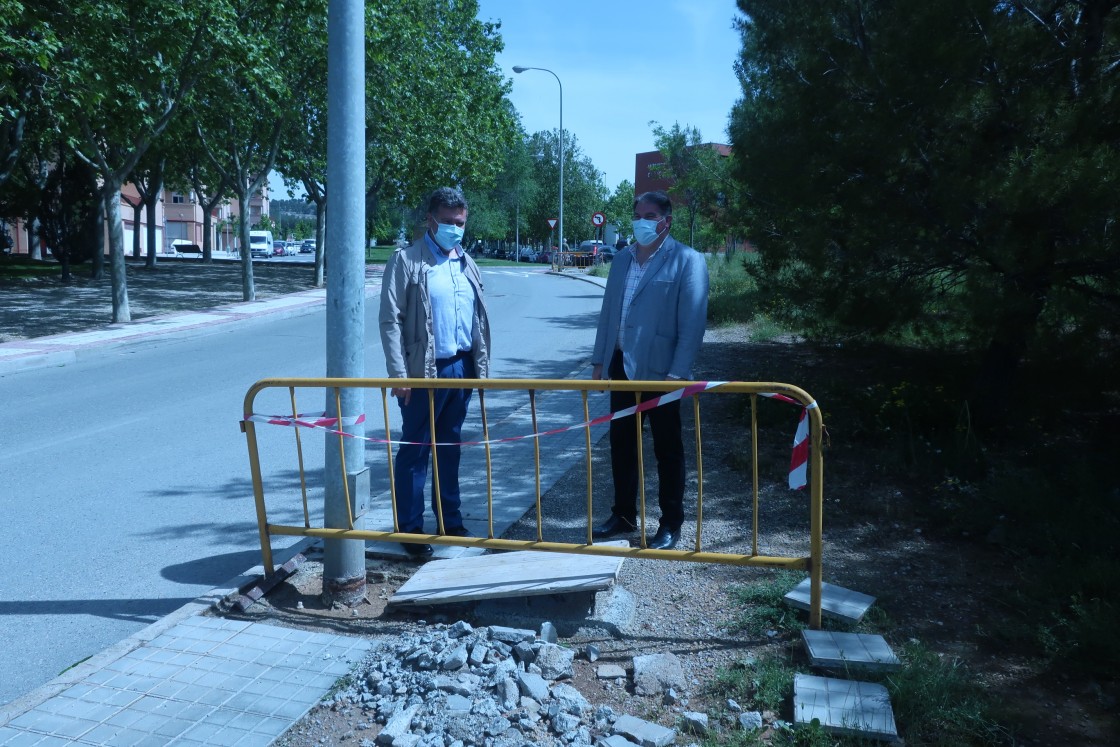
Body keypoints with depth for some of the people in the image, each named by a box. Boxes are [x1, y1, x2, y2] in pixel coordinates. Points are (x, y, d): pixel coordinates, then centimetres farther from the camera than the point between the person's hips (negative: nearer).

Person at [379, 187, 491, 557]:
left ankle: (450, 520, 26)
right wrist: (398, 374, -15)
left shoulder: (467, 263, 13)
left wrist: (481, 366, 10)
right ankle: (409, 528, 13)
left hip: (462, 368, 6)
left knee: (450, 448, 15)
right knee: (414, 451, 2)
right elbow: (390, 320, -9)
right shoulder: (406, 260, -5)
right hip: (425, 371, -5)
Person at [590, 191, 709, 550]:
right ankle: (624, 515, 29)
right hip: (621, 366, 6)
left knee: (668, 450, 6)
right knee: (621, 444, 14)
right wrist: (599, 359, 11)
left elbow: (693, 322, -12)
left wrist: (678, 373, -17)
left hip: (658, 369, -6)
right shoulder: (622, 258, 12)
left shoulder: (687, 260, -7)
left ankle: (670, 524, 18)